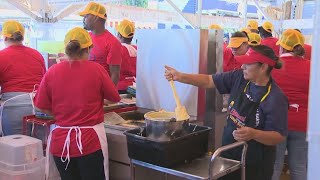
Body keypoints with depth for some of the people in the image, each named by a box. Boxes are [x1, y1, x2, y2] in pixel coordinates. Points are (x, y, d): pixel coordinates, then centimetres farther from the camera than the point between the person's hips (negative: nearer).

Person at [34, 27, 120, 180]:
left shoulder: (52, 71, -4)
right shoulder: (96, 69, -10)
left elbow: (42, 107, 2)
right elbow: (115, 98, 2)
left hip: (60, 141, 3)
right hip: (90, 141, -3)